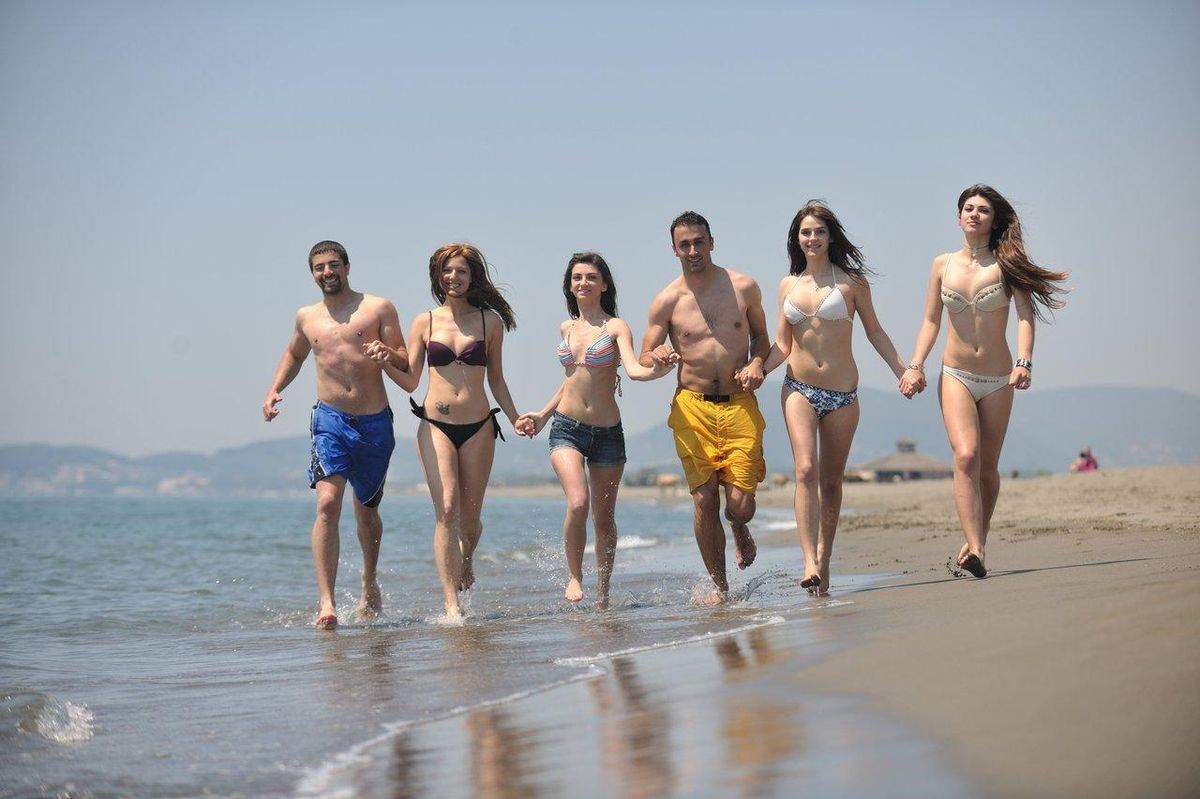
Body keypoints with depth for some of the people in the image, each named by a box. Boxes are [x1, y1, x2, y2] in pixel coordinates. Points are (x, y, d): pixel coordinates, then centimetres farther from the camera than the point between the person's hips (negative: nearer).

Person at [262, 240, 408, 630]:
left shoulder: (378, 308, 3)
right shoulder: (307, 317, 11)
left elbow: (405, 363, 3)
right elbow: (294, 355, 31)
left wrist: (388, 355, -20)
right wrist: (273, 390, 15)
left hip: (375, 422, 0)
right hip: (330, 419, 0)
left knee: (366, 510, 14)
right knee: (328, 503, -19)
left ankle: (369, 583, 41)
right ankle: (327, 603, -24)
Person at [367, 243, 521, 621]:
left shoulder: (490, 322, 7)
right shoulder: (425, 323, 5)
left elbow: (496, 380, 14)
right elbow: (411, 381, 4)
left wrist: (516, 419, 6)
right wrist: (387, 362, -13)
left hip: (478, 427, 1)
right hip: (435, 426, -1)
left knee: (471, 516, 6)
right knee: (447, 510, -15)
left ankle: (465, 561, 42)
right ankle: (452, 605, -16)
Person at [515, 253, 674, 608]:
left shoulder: (615, 326, -3)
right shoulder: (566, 328, 9)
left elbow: (634, 369, -18)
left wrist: (657, 370, -39)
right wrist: (543, 415, 24)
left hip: (608, 432, -1)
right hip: (567, 428, 2)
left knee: (604, 518, 6)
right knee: (578, 503, -21)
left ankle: (603, 593, 21)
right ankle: (574, 575, -3)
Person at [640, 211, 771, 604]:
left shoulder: (743, 288, 3)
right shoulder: (667, 300, 1)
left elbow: (761, 336, 18)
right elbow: (643, 360, 4)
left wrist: (756, 363, -3)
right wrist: (658, 358, -20)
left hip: (740, 406, 0)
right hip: (693, 409, 0)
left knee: (740, 505, -8)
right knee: (704, 501, -5)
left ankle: (740, 530, 31)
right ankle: (719, 585, 12)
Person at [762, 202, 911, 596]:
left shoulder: (852, 281, 2)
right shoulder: (788, 285, 9)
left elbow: (874, 331, 10)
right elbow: (782, 345, 12)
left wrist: (902, 371, 3)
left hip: (842, 393, 0)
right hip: (799, 389, 0)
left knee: (831, 480, 6)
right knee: (806, 470, -17)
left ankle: (824, 560, 17)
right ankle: (809, 562, -25)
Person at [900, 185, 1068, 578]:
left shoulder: (1005, 264, -2)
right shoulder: (943, 265, 6)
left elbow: (1025, 314, -12)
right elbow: (931, 320, 11)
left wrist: (1024, 361, -27)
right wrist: (916, 365, -2)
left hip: (997, 380, 0)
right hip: (956, 376, 0)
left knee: (987, 467, 7)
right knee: (966, 456, -19)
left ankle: (977, 542, 25)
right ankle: (976, 549, -27)